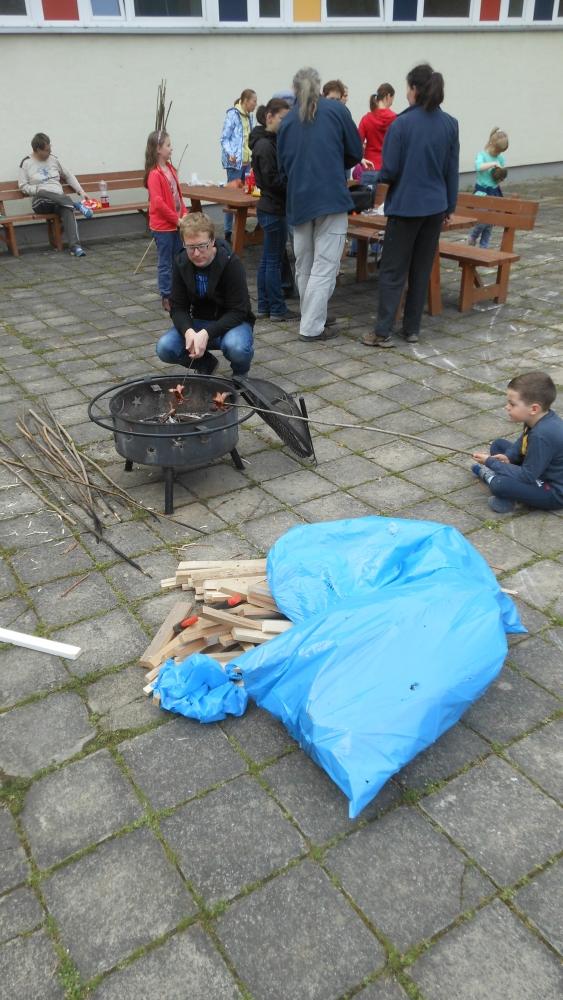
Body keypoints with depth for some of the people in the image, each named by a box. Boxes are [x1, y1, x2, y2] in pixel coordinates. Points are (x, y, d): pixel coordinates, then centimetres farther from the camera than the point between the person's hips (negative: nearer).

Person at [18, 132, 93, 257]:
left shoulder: (53, 158, 14)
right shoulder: (26, 163, 5)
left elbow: (68, 176, 23)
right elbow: (23, 187, 2)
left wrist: (81, 191, 11)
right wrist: (39, 189, -14)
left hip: (59, 200, 2)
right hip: (40, 201, -2)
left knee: (68, 209, -35)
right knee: (42, 194, -39)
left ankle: (75, 246, -52)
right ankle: (76, 204, -29)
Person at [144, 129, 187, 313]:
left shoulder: (170, 168, 9)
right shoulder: (154, 174, -16)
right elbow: (158, 202, -21)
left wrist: (184, 215, 2)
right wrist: (176, 219, -16)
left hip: (176, 224, 8)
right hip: (163, 226, -8)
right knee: (166, 263, 1)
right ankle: (166, 298, 11)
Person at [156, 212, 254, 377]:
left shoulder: (230, 263, -21)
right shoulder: (181, 263, -8)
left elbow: (238, 311, -21)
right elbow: (178, 307, -7)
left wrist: (206, 333, -34)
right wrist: (188, 331, -30)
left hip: (232, 322, -4)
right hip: (199, 322, 4)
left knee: (237, 348, -38)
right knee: (164, 348, -21)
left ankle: (240, 374, 0)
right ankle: (205, 364, 9)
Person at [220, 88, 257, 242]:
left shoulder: (249, 116, 15)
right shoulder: (232, 114, -7)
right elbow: (224, 138, -10)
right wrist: (230, 154, -24)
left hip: (247, 162, 8)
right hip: (234, 162, -8)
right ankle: (228, 231, -1)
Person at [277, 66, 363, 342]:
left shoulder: (288, 120, 10)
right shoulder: (336, 110, 2)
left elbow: (282, 165, 12)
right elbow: (355, 153, 7)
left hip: (299, 200, 4)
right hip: (331, 197, -4)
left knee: (304, 266, 14)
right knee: (325, 265, -3)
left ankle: (311, 318, 23)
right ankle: (312, 327, -6)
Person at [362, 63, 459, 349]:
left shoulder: (401, 124, -11)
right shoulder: (450, 124, 3)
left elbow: (389, 170, -10)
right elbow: (452, 170, 8)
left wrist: (372, 177, 11)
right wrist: (450, 204, 18)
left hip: (406, 206, -5)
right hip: (435, 207, 5)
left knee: (393, 271, 0)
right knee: (422, 269, 12)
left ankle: (383, 332, -2)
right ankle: (412, 329, 16)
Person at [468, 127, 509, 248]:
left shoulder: (500, 158, 7)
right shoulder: (482, 155, -9)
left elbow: (501, 175, 15)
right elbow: (479, 166, -31)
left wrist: (501, 177, -7)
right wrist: (494, 164, -28)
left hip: (494, 192, 6)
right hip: (482, 191, -6)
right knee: (483, 219, -16)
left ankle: (484, 247, 16)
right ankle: (472, 237, 12)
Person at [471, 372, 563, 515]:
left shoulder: (542, 435, -34)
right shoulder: (538, 418, -7)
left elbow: (527, 477, -27)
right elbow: (522, 443, 13)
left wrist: (490, 462, -20)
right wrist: (507, 457, -8)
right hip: (538, 469, 9)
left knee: (499, 485, -30)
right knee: (498, 444, 14)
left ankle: (490, 476, 0)